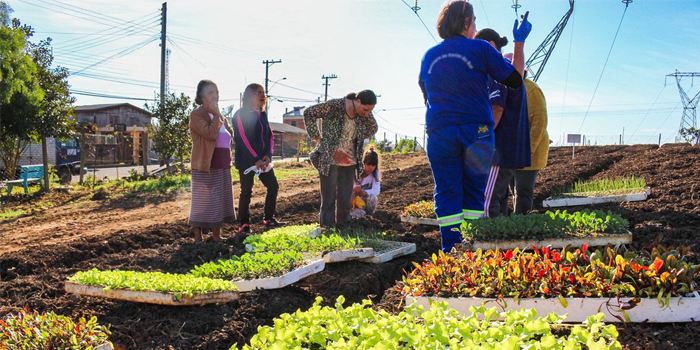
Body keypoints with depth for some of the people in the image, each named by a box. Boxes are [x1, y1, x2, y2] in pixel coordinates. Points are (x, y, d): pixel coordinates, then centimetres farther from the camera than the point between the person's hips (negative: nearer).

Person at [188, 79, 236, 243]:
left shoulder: (220, 116, 16)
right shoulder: (196, 115, -7)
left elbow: (229, 135, 26)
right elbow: (210, 133, -22)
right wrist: (216, 115, -13)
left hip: (223, 166, 8)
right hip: (205, 166, -7)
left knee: (220, 201, 11)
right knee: (203, 202, -3)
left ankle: (216, 236, 21)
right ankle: (198, 238, 6)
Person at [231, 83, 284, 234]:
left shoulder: (262, 114, 13)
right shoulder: (240, 114, -9)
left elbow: (270, 136, 11)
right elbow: (242, 139, -15)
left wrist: (268, 155, -6)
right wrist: (256, 159, -19)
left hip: (263, 160, 7)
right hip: (246, 161, -7)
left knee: (273, 186, 7)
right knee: (246, 192, -2)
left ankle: (269, 219, 19)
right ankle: (244, 225, 8)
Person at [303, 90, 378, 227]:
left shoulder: (364, 115, 1)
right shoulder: (334, 106, -15)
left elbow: (373, 128, 20)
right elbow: (309, 113, -9)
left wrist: (357, 138, 6)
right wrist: (316, 136, -10)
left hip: (349, 162, 5)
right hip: (329, 160, -5)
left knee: (345, 200, 7)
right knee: (329, 199, -3)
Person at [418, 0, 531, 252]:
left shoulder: (429, 56, 11)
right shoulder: (480, 49, 0)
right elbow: (515, 80, 4)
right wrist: (519, 42, 13)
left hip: (439, 134, 2)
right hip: (476, 131, -2)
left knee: (447, 194, 4)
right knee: (475, 192, 7)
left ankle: (451, 251, 1)